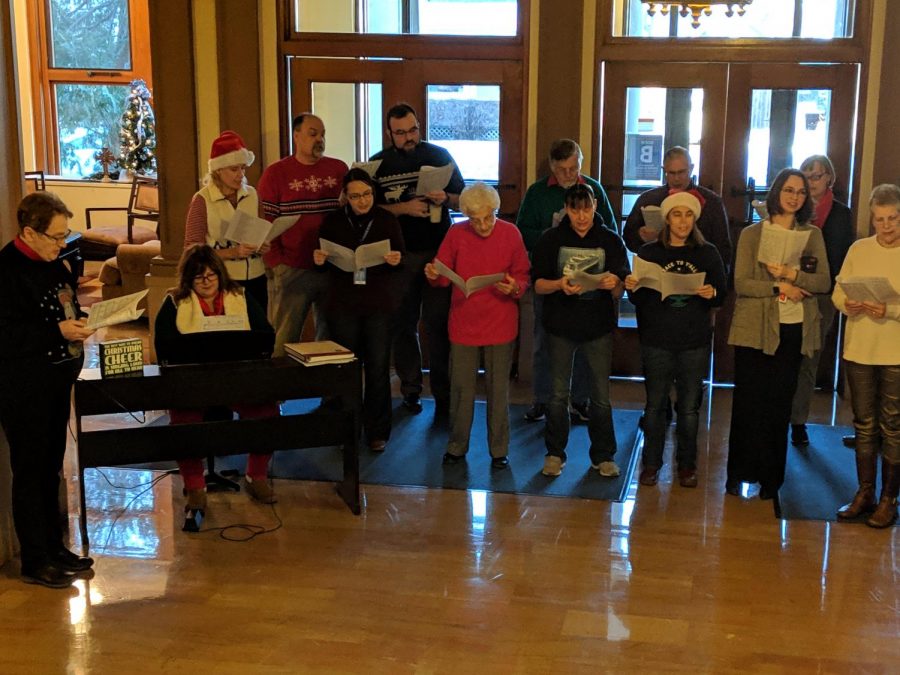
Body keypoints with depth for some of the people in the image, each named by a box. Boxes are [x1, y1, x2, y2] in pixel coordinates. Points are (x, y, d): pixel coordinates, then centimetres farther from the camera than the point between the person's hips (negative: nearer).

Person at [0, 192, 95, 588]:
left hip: (56, 382, 8)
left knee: (51, 467, 17)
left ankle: (53, 547, 29)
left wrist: (78, 319, 1)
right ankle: (35, 562, 12)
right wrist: (58, 331, -26)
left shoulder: (52, 264, 9)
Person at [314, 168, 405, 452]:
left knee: (378, 368, 2)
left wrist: (396, 260, -18)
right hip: (342, 303, 1)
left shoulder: (387, 220, 1)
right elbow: (322, 260, 10)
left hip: (379, 303, -1)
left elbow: (401, 257, 5)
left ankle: (377, 431, 13)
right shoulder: (333, 221, 3)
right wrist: (319, 259, -13)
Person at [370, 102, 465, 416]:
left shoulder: (439, 156, 4)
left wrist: (445, 198, -14)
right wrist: (405, 208, -17)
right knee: (403, 323, 8)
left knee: (438, 322, -1)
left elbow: (463, 199, 8)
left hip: (438, 251, -1)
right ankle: (410, 390, 19)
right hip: (400, 253, 1)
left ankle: (443, 392, 8)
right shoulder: (378, 164, 3)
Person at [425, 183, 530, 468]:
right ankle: (457, 446, 24)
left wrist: (514, 288, -20)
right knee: (461, 388, 8)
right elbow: (444, 275, 3)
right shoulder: (456, 233, -3)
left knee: (498, 389, 8)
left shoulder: (510, 233, -5)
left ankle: (499, 450, 21)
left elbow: (523, 276, 1)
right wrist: (434, 275, -19)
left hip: (500, 325, -1)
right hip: (463, 324, 1)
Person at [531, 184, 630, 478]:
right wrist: (559, 285, -24)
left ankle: (603, 456, 18)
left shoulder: (611, 241, -1)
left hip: (599, 327, 0)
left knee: (601, 396, 5)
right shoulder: (551, 239, -1)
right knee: (558, 394, 9)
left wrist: (613, 284, -28)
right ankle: (555, 453, 22)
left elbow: (621, 292, -4)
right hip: (561, 325, 0)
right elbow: (537, 283, -3)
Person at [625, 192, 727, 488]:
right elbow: (639, 299, 5)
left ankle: (687, 464, 21)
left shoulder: (708, 253, 4)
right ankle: (651, 463, 18)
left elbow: (723, 295, 4)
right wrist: (632, 288, -17)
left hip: (695, 343, 1)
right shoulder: (650, 252, 2)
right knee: (655, 404, 5)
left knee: (689, 406, 7)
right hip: (656, 341, 0)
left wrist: (711, 293, -17)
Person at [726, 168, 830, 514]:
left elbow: (824, 282, 1)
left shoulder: (813, 235, 10)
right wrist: (779, 287, -16)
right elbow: (741, 283, -7)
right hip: (755, 329, -2)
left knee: (780, 405, 7)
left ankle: (770, 477, 16)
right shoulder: (751, 234, 1)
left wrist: (792, 274, -14)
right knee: (748, 402, 0)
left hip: (794, 329, 2)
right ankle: (739, 473, 12)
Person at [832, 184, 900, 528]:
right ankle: (864, 493, 25)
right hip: (858, 351, 3)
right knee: (864, 426, 13)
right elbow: (837, 293, 6)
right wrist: (848, 305, -14)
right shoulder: (858, 249, 5)